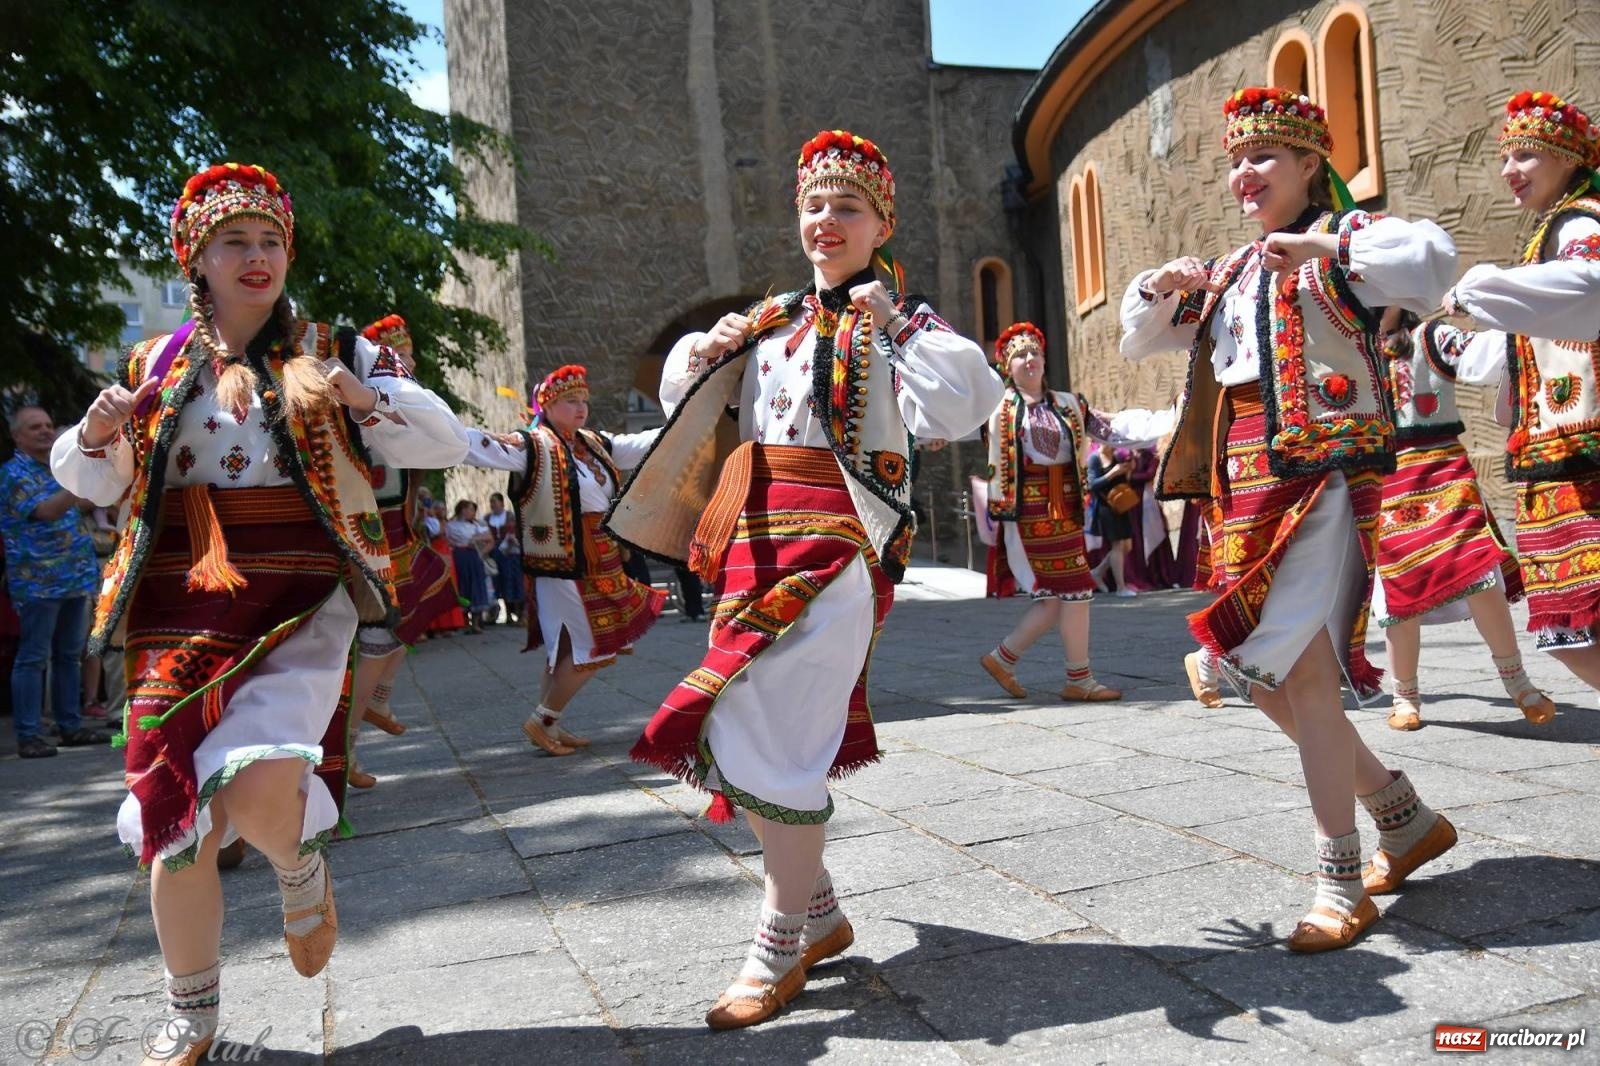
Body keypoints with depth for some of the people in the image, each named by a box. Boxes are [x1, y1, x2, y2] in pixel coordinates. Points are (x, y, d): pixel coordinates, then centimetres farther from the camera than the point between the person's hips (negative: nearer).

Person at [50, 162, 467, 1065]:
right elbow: (91, 483, 21)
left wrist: (361, 398, -17)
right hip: (181, 612, 3)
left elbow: (448, 442, -1)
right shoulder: (157, 368, 11)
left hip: (299, 607, -3)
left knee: (260, 792, -26)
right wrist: (96, 433, -1)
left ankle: (302, 864, 13)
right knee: (175, 827, 3)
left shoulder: (333, 356, 5)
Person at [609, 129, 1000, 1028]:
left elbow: (967, 405, -16)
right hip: (755, 538, 7)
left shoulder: (902, 321, 3)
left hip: (837, 541, -7)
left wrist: (890, 326, -12)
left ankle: (782, 947, 7)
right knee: (737, 732, 9)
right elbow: (685, 397, 30)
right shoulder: (771, 321, 19)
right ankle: (819, 911, 26)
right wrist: (702, 352, 10)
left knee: (772, 732, -11)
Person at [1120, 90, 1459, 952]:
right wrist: (1164, 288, 8)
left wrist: (1321, 248, -23)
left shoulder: (1341, 238, 1)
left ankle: (1341, 881, -3)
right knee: (1259, 675, 8)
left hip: (1324, 475, -8)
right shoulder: (1229, 275, 20)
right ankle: (1405, 817, 26)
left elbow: (1431, 261, -19)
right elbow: (1140, 339, 27)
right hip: (1248, 487, 8)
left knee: (1301, 668, -15)